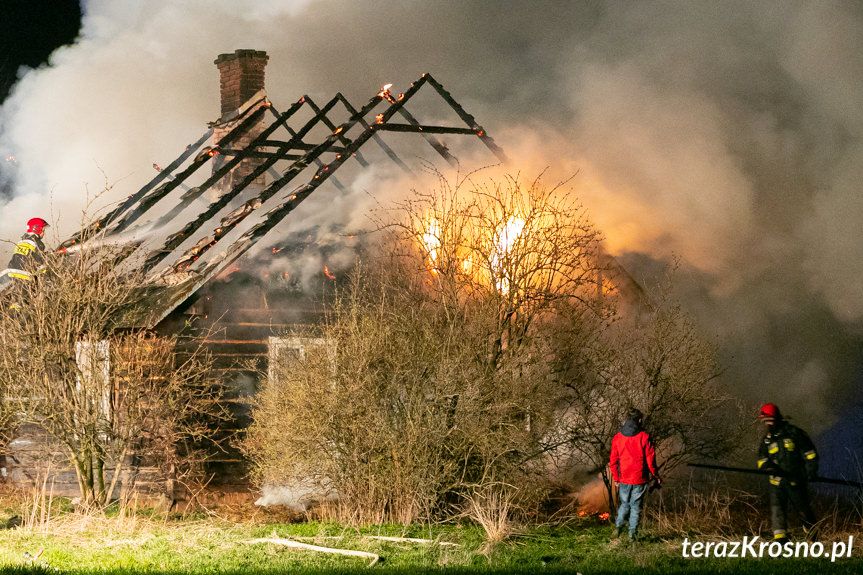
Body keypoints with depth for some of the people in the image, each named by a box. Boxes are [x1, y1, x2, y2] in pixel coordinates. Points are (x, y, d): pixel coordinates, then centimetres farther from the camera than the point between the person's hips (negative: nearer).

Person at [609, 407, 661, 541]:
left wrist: (615, 478, 15)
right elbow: (650, 460, -7)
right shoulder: (644, 437, -10)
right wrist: (655, 476, 6)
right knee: (636, 505, 8)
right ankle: (633, 532, 5)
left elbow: (613, 461, 4)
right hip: (640, 479, -2)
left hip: (624, 479, 2)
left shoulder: (617, 438, -1)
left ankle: (619, 524, -3)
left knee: (625, 503, 18)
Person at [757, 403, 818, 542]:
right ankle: (780, 540, -17)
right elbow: (761, 460, 10)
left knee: (803, 510, 7)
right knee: (776, 509, -14)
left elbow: (810, 453, 1)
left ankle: (813, 536, 27)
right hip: (777, 482, 3)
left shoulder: (794, 433, -2)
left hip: (796, 481, -3)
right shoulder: (766, 440, 11)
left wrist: (811, 470, -10)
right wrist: (768, 466, -12)